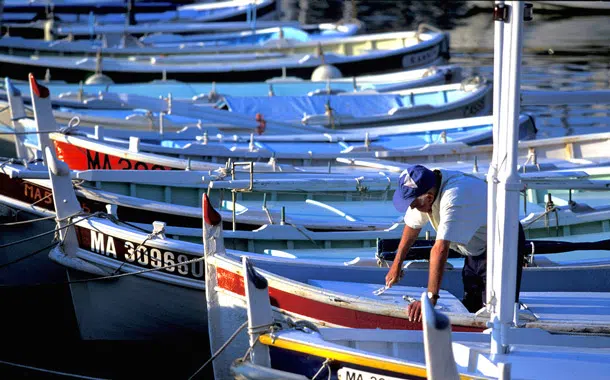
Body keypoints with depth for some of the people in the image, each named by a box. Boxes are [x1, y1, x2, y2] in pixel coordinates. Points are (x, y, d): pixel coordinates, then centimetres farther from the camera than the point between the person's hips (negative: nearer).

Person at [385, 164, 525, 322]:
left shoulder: (454, 198, -39)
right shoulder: (420, 190, -12)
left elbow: (440, 249, -42)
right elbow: (412, 226, 6)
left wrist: (430, 298, -43)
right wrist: (396, 265, 12)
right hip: (476, 249, 9)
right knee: (470, 308, 12)